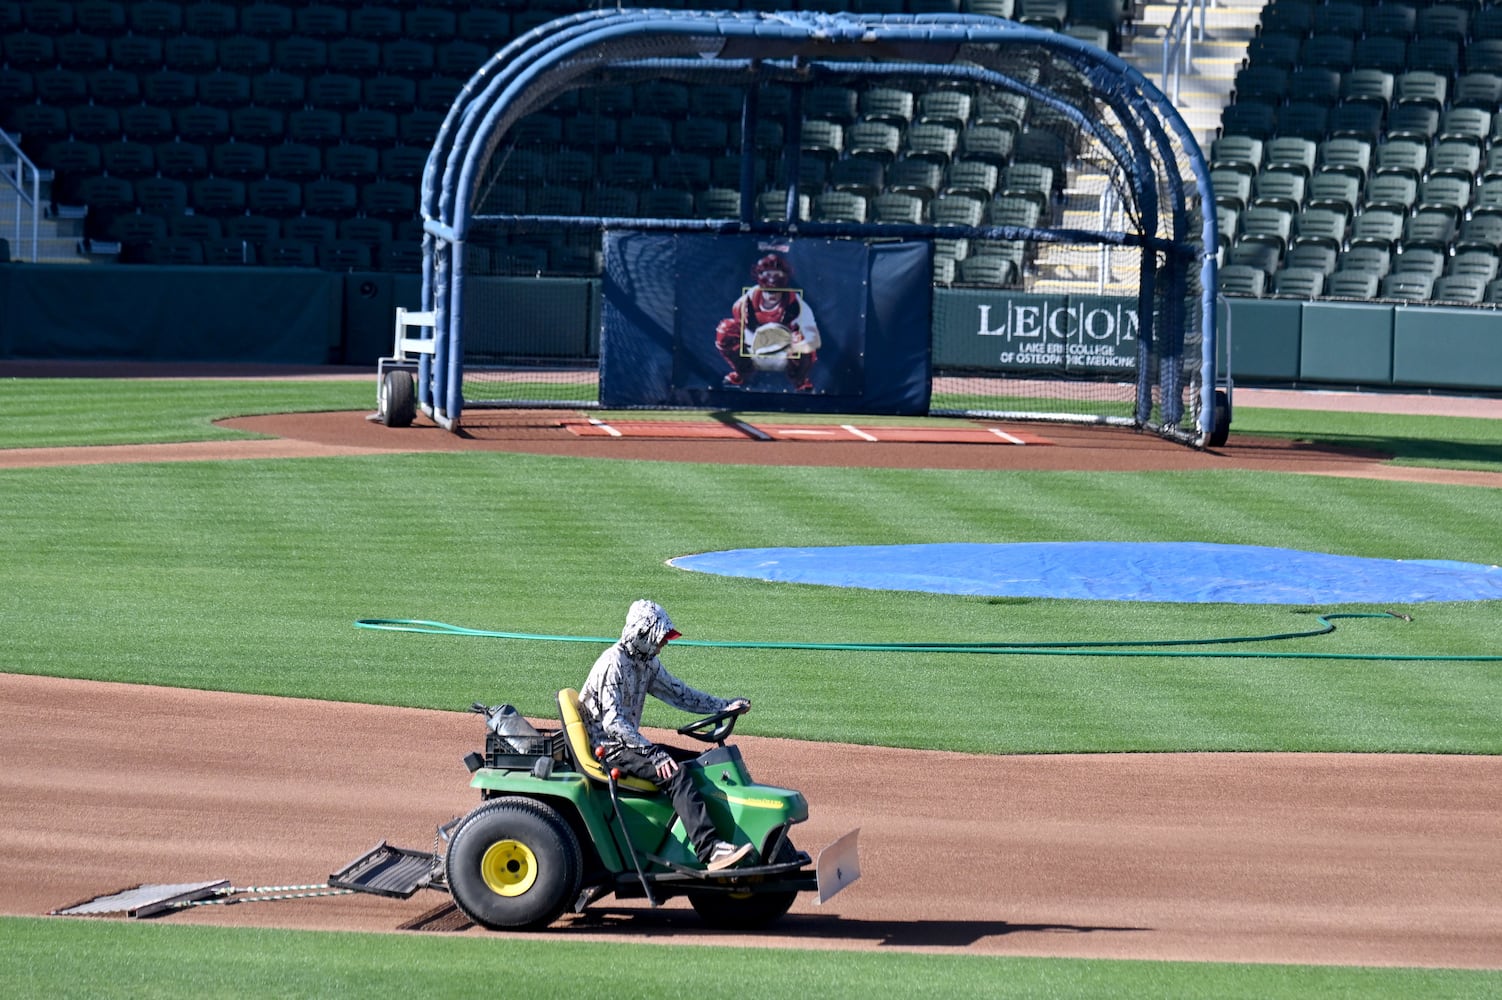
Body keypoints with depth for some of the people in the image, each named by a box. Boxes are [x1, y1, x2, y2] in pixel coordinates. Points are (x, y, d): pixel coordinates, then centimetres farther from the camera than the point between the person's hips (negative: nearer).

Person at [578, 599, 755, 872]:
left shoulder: (647, 664, 12)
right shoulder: (613, 664, -17)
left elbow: (678, 693, 18)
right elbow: (612, 721, -26)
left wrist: (725, 706, 5)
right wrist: (653, 753, -32)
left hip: (629, 744, 10)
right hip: (607, 750, -10)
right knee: (676, 773, -29)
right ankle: (710, 850, -41)